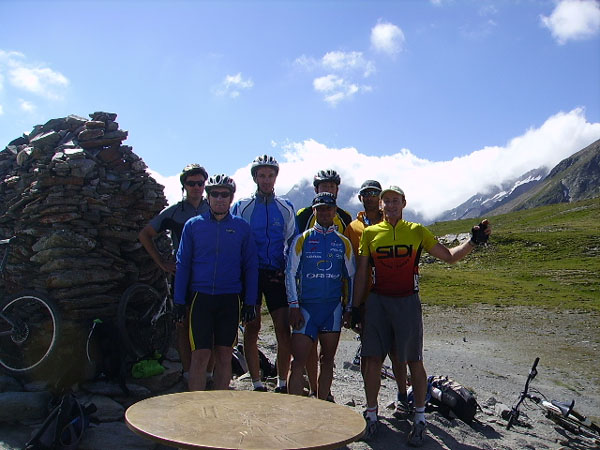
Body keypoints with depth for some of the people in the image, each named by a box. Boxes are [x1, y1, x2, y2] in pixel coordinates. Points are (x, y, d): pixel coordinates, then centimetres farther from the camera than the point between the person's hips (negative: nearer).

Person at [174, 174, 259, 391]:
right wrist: (179, 301, 2)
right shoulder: (193, 225, 5)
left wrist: (250, 302, 3)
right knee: (200, 355, -2)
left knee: (224, 355, 7)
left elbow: (251, 266, 7)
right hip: (201, 297, 0)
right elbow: (183, 264, 7)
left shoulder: (241, 227, 5)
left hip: (230, 299, 1)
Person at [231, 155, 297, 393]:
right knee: (252, 328, 1)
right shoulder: (242, 207, 6)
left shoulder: (286, 208, 11)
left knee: (284, 329, -2)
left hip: (277, 275, 1)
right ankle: (257, 385, 11)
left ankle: (282, 384, 11)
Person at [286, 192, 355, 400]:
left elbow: (350, 277, 14)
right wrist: (294, 306, -6)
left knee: (327, 360, 9)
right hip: (306, 307, -2)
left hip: (333, 307, 2)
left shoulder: (343, 242, 9)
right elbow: (291, 273, 1)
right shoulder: (302, 239, 3)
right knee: (298, 361, -6)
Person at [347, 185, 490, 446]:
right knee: (373, 359, 3)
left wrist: (473, 241, -6)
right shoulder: (369, 233, 6)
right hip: (377, 301, 1)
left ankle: (419, 419, 17)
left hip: (408, 302, -1)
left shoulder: (417, 231, 5)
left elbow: (449, 256, 8)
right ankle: (371, 416, 19)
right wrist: (355, 306, 5)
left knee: (414, 361, 3)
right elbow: (361, 273, 8)